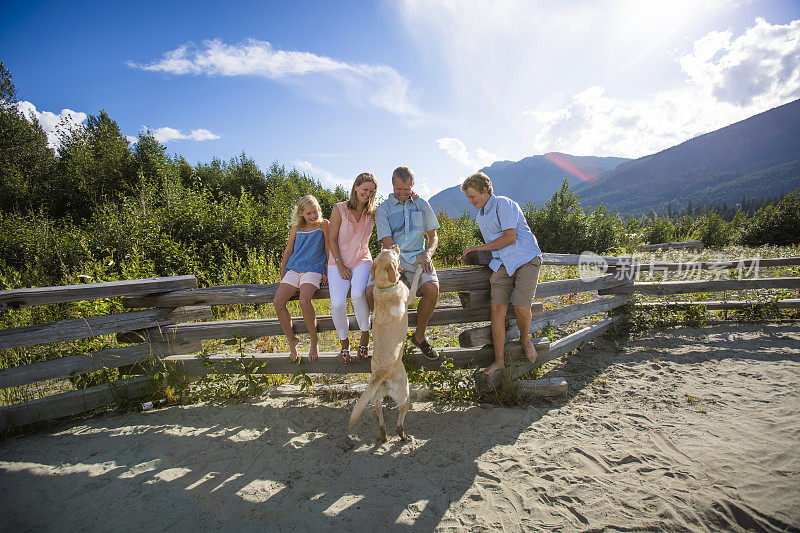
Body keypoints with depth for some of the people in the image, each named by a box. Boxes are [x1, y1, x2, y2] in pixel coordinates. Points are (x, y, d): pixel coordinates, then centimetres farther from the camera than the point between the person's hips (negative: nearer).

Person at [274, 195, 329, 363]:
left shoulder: (323, 225, 5)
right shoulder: (296, 228, 13)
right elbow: (288, 251, 18)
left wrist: (328, 274, 1)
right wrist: (282, 276, 16)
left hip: (313, 269, -4)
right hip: (293, 269, 4)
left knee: (304, 300, -32)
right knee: (278, 301, -19)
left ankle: (314, 340, -10)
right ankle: (291, 339, 1)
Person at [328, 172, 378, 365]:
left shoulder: (373, 212, 5)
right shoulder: (339, 209, -3)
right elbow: (332, 240, -2)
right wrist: (340, 265, -9)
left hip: (362, 262, 1)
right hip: (338, 262, -1)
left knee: (357, 294, -31)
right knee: (337, 303, -24)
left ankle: (365, 336, -7)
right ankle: (344, 342, 3)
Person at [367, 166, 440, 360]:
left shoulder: (422, 205, 13)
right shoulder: (383, 209, 5)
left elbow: (433, 237, 14)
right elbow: (387, 242, -5)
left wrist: (427, 255, -8)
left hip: (417, 257, 1)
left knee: (432, 288, -30)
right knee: (371, 293, -26)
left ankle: (419, 335, -4)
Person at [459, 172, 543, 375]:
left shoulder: (503, 204, -7)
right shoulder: (480, 217, 20)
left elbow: (510, 238, -15)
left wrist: (478, 248, -9)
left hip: (526, 259, -6)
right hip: (502, 264, 7)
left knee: (521, 307, -18)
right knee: (497, 307, -8)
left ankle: (525, 339, 16)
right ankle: (499, 360, -1)